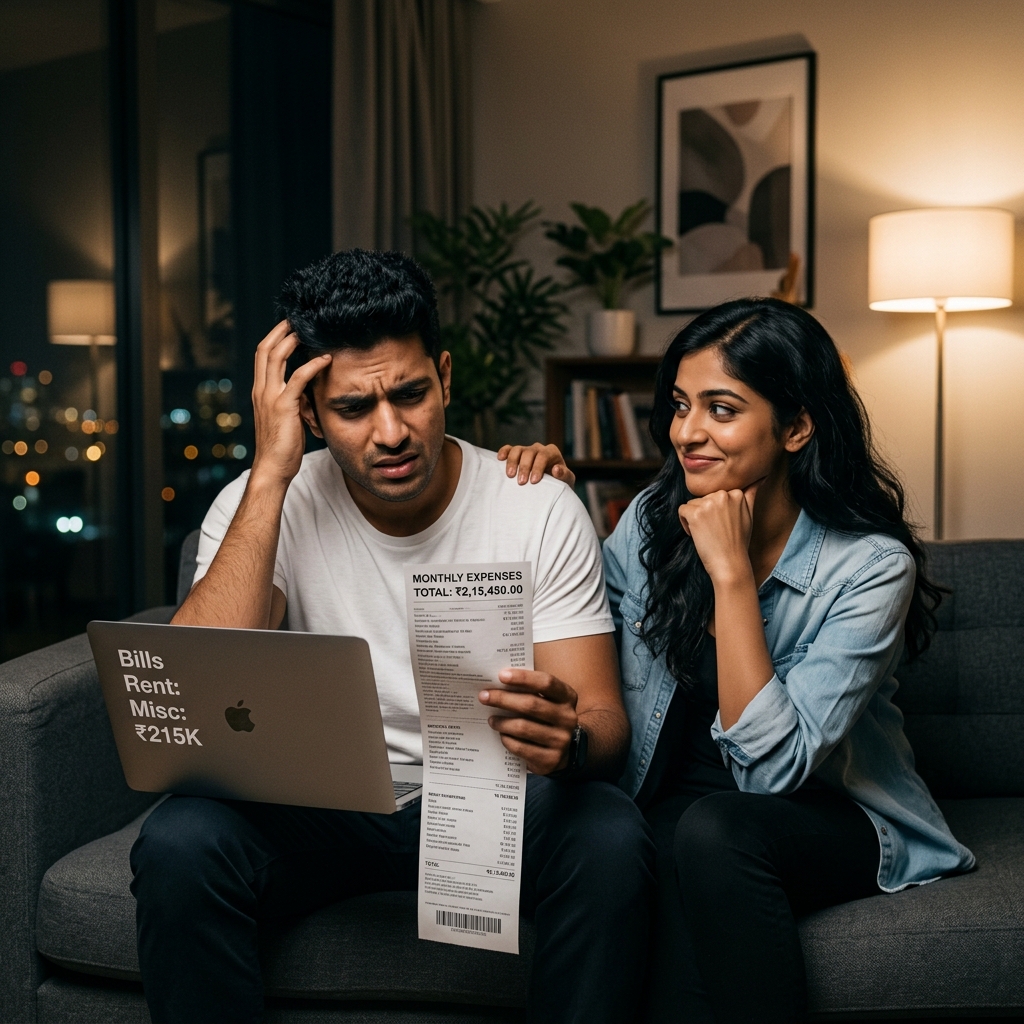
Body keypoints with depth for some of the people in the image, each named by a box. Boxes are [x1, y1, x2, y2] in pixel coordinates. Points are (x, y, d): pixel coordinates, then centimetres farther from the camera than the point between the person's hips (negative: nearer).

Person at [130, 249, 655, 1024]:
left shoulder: (542, 510, -8)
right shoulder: (261, 507, -8)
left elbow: (605, 720, -9)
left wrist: (569, 739, -36)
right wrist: (270, 476, -25)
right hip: (323, 807, 1)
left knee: (609, 837, -31)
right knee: (180, 841, -29)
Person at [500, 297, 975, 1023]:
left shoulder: (870, 566, -17)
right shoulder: (654, 520, -4)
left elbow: (774, 765, -24)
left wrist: (731, 572, -28)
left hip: (829, 819, -2)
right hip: (672, 806, 3)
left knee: (712, 830, -34)